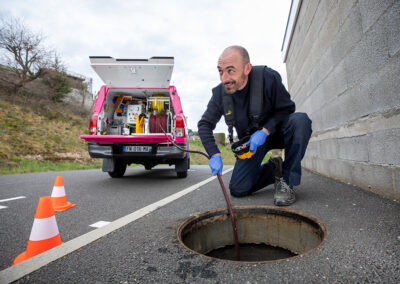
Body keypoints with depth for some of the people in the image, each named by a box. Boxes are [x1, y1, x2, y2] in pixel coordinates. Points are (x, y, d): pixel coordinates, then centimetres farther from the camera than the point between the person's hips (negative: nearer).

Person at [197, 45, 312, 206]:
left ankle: (287, 181, -21)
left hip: (274, 132, -1)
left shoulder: (268, 77, -23)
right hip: (250, 140, 2)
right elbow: (205, 125, -8)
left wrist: (265, 131, -29)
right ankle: (273, 168, 15)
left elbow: (287, 108, -13)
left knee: (300, 120, -35)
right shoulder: (220, 93, -15)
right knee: (238, 190, -11)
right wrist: (214, 155, -21)